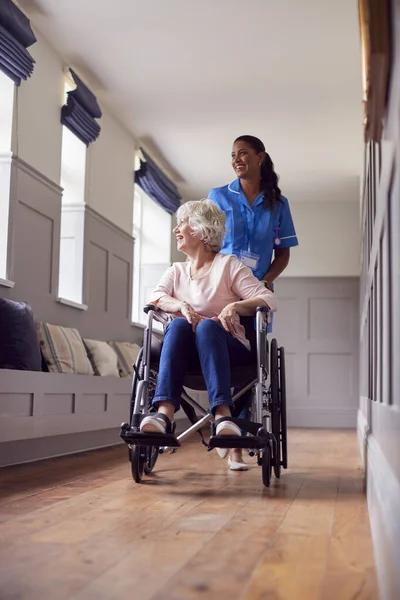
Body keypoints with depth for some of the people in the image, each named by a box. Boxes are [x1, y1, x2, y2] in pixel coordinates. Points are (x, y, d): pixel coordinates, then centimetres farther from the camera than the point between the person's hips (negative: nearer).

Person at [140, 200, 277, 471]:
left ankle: (223, 415, -52)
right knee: (178, 324, -31)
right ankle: (164, 413, -51)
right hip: (188, 354, 3)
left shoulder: (228, 265, 8)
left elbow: (269, 300, -4)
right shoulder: (176, 271, 21)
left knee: (208, 326, -35)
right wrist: (182, 305, -20)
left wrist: (235, 306, -23)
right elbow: (156, 298, 1)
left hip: (229, 348, -2)